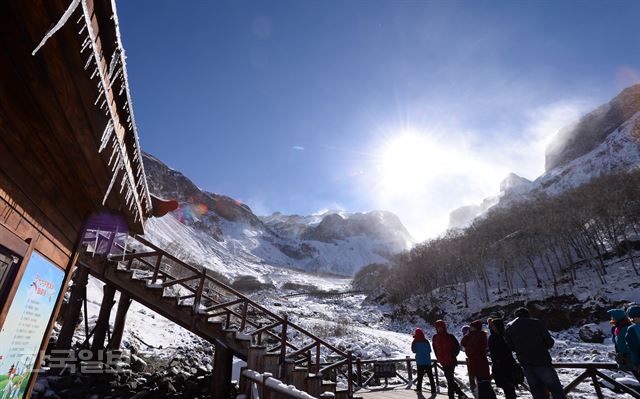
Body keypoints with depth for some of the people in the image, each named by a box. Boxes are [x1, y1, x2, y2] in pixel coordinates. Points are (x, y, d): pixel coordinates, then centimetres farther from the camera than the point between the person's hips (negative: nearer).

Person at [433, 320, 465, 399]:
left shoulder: (450, 337, -11)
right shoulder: (435, 338, 2)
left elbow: (457, 347, -4)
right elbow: (435, 348, 15)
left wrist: (453, 356, -7)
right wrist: (438, 358, 10)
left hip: (451, 361, -5)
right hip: (443, 362, 5)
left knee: (450, 380, -4)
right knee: (449, 379, 13)